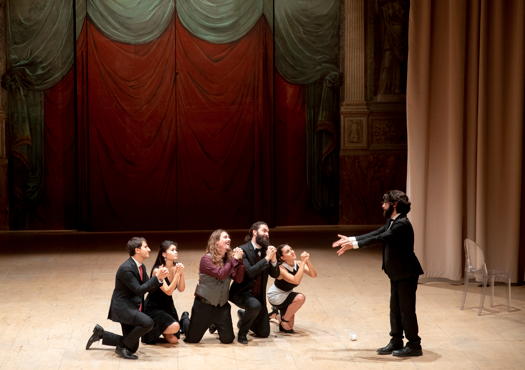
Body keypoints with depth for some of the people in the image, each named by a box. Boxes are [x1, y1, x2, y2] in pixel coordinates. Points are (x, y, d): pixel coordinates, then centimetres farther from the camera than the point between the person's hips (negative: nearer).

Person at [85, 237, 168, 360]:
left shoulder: (141, 266, 8)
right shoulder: (126, 269, -21)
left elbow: (149, 288, 8)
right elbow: (139, 290, -22)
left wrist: (160, 278, -10)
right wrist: (156, 277, -22)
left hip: (132, 308, 9)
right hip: (122, 307, -9)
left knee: (132, 347, 11)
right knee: (147, 322, -32)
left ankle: (100, 333, 24)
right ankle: (122, 346, -13)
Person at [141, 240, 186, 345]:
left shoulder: (175, 267, -6)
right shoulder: (157, 270, -23)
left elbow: (181, 289, -8)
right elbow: (168, 291, -28)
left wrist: (181, 272, -22)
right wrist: (177, 273, -30)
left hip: (167, 305, 7)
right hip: (153, 307, -6)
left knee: (173, 339, 3)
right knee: (175, 326, -29)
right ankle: (150, 332, -2)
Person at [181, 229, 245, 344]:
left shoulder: (229, 258, 0)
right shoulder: (206, 259, -14)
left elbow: (239, 279, -6)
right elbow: (220, 274, -26)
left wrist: (239, 260, -17)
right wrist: (234, 260, -21)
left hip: (222, 305, 4)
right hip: (204, 304, -4)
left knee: (228, 339, 3)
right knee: (192, 339, 6)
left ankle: (216, 325, 36)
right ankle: (185, 319, 39)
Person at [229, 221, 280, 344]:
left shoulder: (266, 250, 2)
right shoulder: (243, 250, -16)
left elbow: (275, 274, 0)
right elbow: (250, 272, -27)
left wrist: (273, 259, -17)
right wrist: (266, 258, -28)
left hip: (259, 294, 6)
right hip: (241, 292, -6)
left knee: (264, 333, 7)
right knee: (255, 305, -39)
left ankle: (243, 316, 36)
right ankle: (242, 333, -13)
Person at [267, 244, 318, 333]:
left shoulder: (297, 264, -14)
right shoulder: (281, 269, -31)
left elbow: (314, 275, -23)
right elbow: (296, 280, -45)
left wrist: (307, 261, -36)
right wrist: (303, 262, -44)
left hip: (287, 294, 6)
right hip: (275, 296, -6)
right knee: (300, 298, -32)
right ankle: (284, 320, -12)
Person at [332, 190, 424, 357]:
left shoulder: (402, 224, -21)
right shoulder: (392, 222, 10)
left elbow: (379, 238, -26)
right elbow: (375, 234, 9)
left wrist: (353, 245, -26)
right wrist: (350, 239, 1)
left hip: (406, 274, -10)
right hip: (396, 274, 10)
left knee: (407, 309, -3)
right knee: (395, 308, 13)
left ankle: (414, 345, 6)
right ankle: (396, 342, 21)